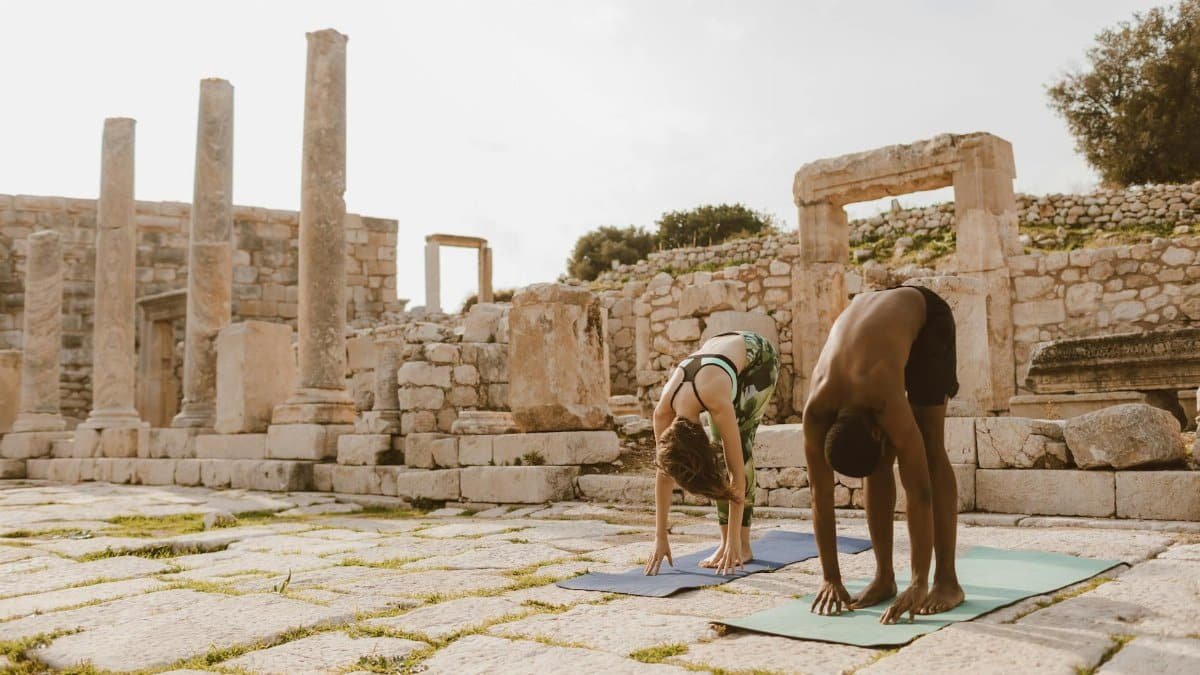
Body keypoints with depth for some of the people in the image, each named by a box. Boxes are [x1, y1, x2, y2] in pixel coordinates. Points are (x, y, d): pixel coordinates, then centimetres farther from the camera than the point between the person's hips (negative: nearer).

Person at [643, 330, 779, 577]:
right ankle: (726, 544, -1)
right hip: (719, 350, 5)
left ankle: (742, 545, -10)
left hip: (759, 357, -4)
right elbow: (663, 474, -17)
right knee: (719, 448, -7)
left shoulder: (716, 402, -41)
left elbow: (737, 472, -35)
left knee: (736, 446, -16)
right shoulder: (663, 410, -27)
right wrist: (660, 538, -16)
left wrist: (734, 540, -33)